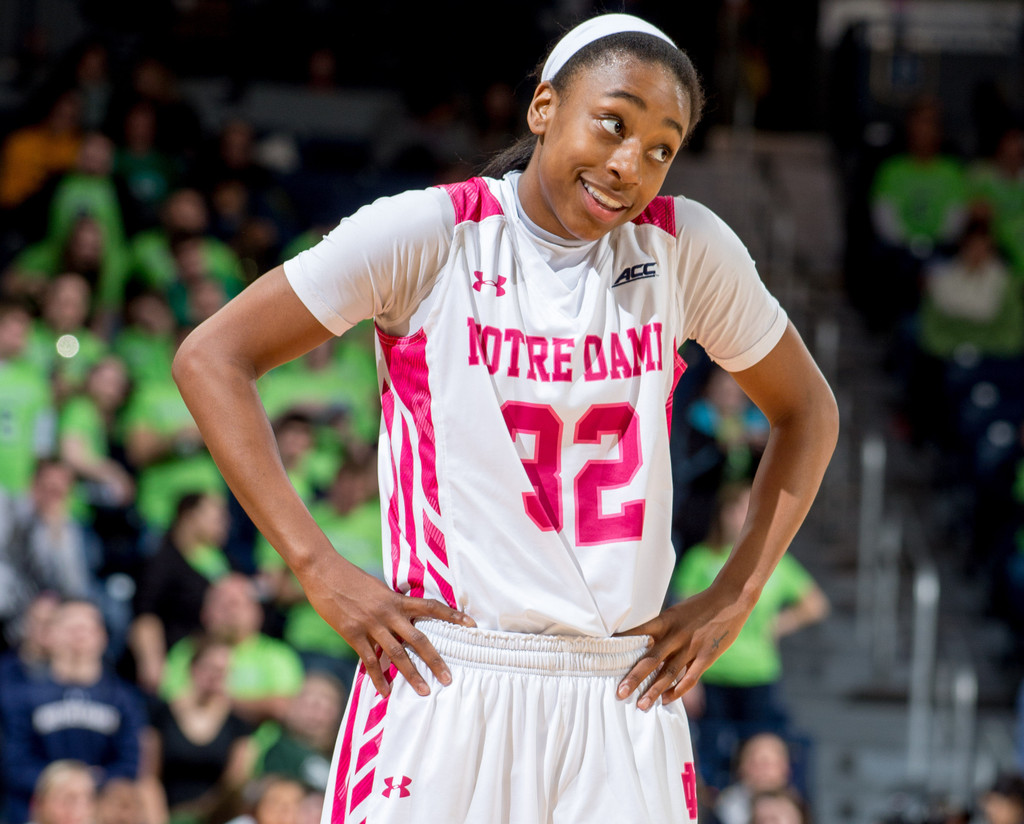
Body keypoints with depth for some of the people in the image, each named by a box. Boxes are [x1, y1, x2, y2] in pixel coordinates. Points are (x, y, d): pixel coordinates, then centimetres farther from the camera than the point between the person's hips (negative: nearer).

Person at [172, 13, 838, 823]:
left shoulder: (689, 248, 3)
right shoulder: (427, 234, -5)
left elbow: (807, 410, 18)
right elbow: (211, 359, -4)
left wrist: (734, 599, 7)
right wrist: (320, 568, -10)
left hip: (622, 704, 3)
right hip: (447, 692, -3)